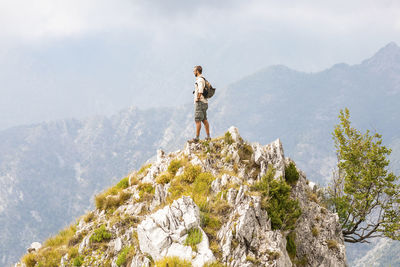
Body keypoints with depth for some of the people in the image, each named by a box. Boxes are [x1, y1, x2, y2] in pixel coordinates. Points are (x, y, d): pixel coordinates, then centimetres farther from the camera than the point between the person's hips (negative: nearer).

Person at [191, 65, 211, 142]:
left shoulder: (200, 79, -14)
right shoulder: (203, 79, 17)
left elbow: (200, 90, -27)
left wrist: (197, 98, -16)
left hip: (200, 102, -10)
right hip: (204, 102, 10)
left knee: (197, 120, -8)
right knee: (204, 120, 11)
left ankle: (197, 138, -9)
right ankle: (208, 137, 12)